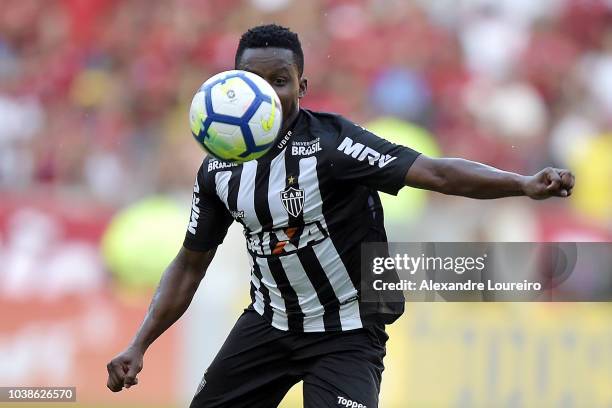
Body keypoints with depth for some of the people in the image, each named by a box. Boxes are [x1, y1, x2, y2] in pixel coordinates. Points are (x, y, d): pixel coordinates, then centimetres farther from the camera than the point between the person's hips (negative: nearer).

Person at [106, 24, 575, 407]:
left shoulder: (330, 141, -20)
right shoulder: (219, 170, -2)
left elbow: (435, 173, -29)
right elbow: (190, 265, 9)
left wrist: (524, 184, -43)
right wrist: (138, 347, 2)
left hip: (346, 332, -6)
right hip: (269, 321, 6)